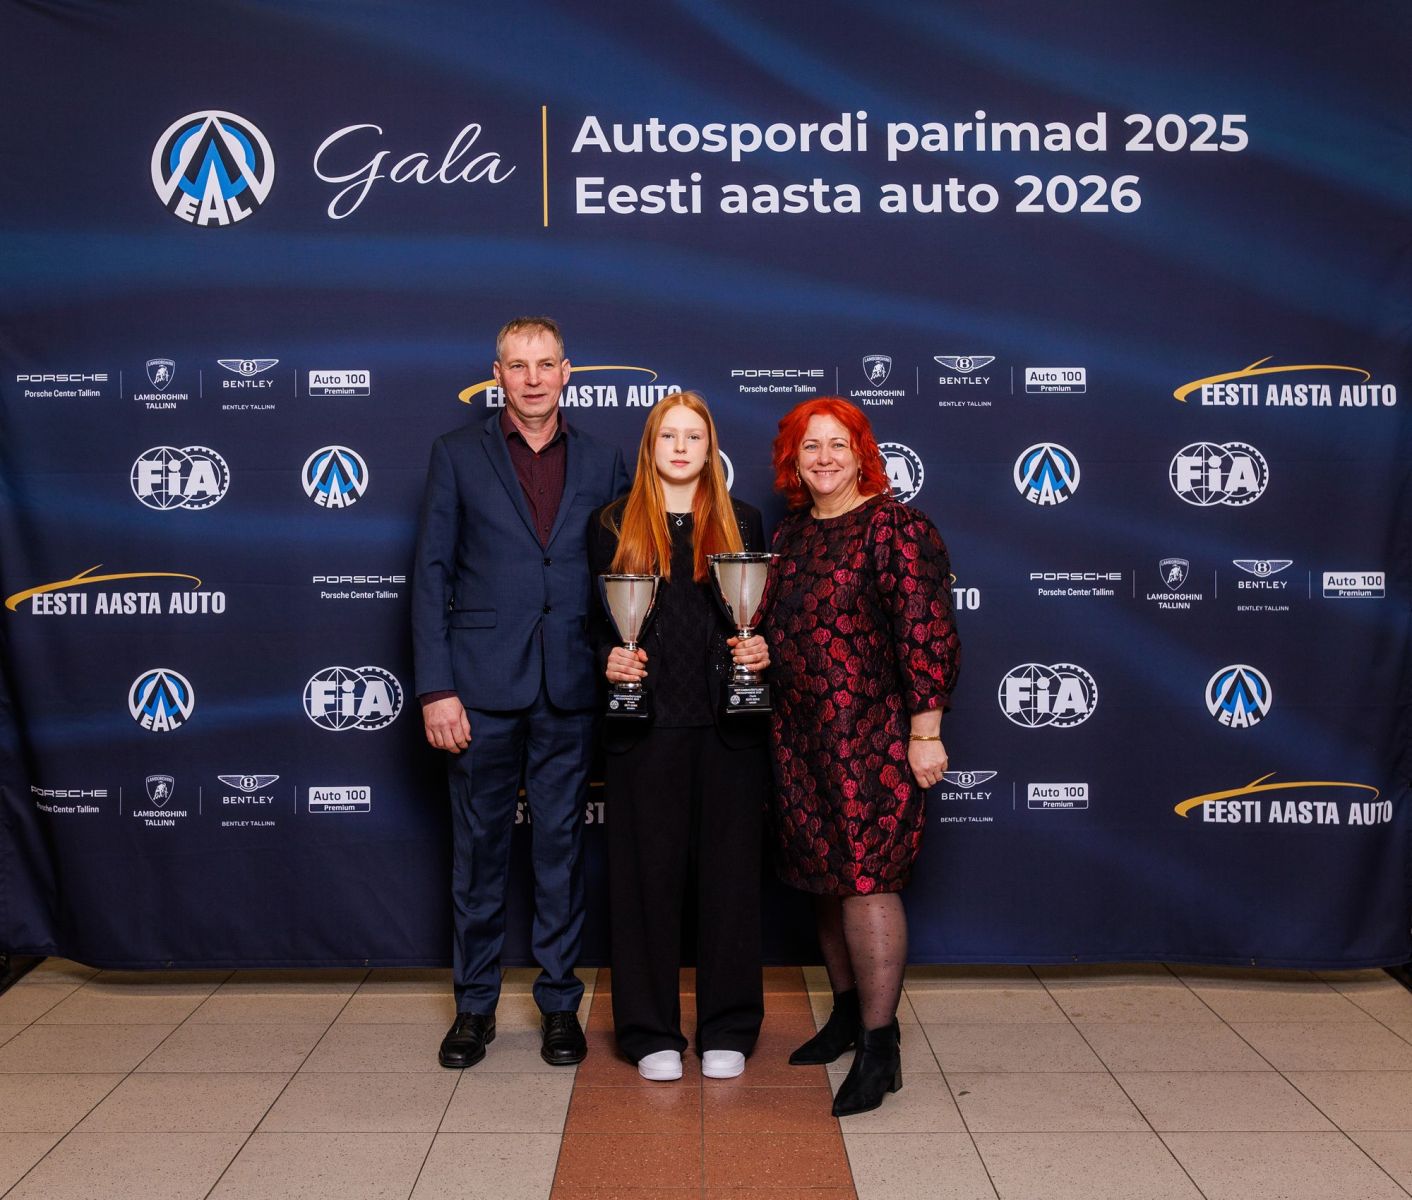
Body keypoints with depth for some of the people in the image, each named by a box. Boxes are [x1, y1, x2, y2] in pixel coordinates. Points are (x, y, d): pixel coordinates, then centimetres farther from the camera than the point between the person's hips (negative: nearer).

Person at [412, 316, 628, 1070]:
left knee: (561, 845, 8)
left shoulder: (602, 462, 9)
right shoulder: (458, 455, 4)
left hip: (570, 689, 1)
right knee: (478, 846, 8)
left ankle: (559, 1001, 22)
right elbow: (431, 574, 0)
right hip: (482, 685, -1)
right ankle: (474, 1005, 22)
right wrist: (435, 688, -7)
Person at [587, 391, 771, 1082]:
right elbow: (596, 618, 9)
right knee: (648, 871, 3)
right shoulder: (615, 525, 8)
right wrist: (609, 658, -10)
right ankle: (651, 1031, 16)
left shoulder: (740, 523, 11)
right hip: (645, 721, -1)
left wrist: (760, 650, -7)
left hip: (728, 725, 1)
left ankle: (727, 1030, 18)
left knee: (729, 869, 5)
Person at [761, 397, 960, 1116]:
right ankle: (847, 1013, 31)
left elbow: (926, 632, -15)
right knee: (826, 879, 14)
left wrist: (925, 733, -17)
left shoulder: (894, 527, -10)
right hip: (801, 735, 7)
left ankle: (879, 1049, 5)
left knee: (865, 880, -5)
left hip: (871, 735, -7)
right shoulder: (791, 534, 13)